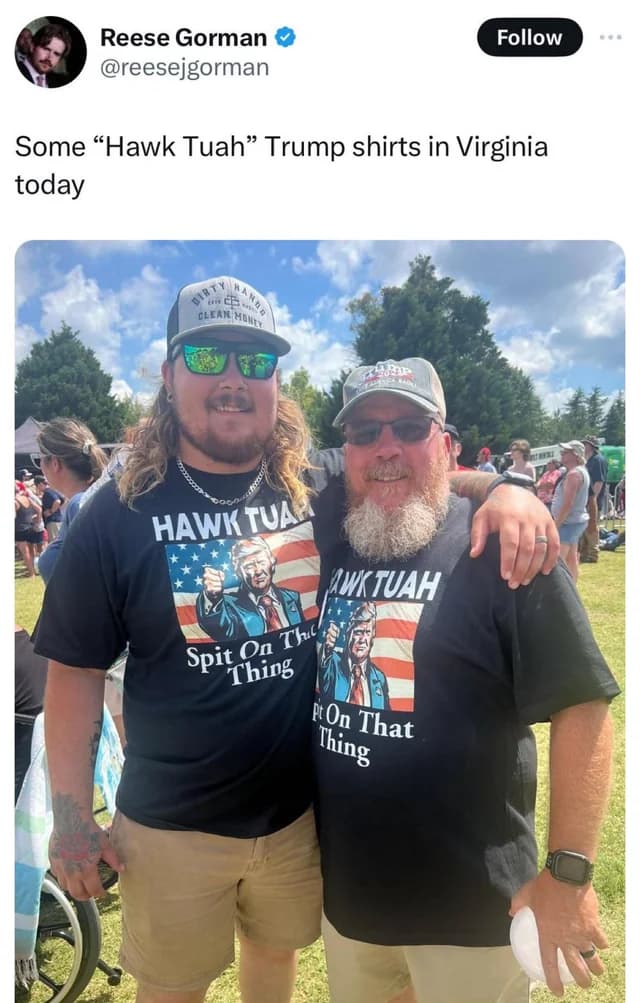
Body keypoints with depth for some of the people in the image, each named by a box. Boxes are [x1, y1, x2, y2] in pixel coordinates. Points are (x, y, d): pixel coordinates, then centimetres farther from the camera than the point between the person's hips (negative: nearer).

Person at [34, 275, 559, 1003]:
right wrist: (70, 817, -5)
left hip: (300, 808, 2)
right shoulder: (120, 515, -13)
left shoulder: (326, 488, -9)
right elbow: (76, 671, -7)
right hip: (172, 825, -1)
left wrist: (504, 491, -22)